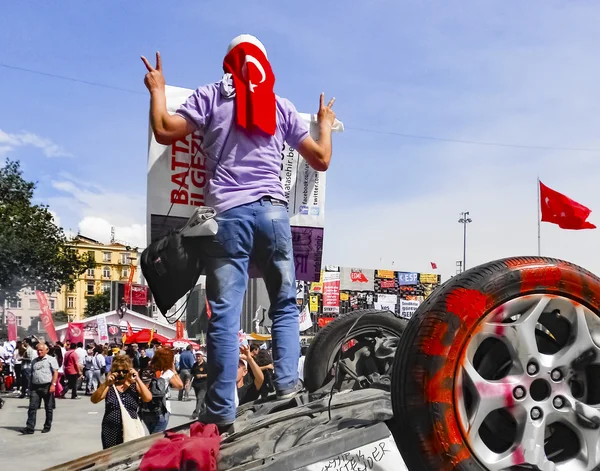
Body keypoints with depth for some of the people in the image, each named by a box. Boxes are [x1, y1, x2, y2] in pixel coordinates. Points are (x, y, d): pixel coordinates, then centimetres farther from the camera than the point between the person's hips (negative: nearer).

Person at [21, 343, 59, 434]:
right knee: (32, 407, -3)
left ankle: (47, 426, 15)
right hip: (35, 387, 5)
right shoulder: (34, 361, 17)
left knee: (48, 408, 5)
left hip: (47, 386, -5)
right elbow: (32, 374, 20)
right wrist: (30, 387, 14)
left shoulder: (51, 359, 0)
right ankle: (30, 427, -5)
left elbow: (55, 372, -7)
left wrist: (53, 384, -17)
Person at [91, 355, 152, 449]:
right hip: (111, 432, 0)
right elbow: (94, 400, -11)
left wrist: (138, 379, -14)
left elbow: (148, 398, -11)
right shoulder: (109, 386, 3)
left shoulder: (135, 385, 4)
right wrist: (106, 384, -24)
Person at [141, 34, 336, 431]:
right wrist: (326, 124, 36)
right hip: (273, 209, 2)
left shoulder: (211, 95, 10)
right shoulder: (282, 106, 15)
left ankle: (222, 412, -4)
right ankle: (287, 387, 4)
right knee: (285, 303, 14)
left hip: (228, 211, -1)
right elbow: (321, 160, 17)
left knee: (225, 313, -3)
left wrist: (158, 89, 19)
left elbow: (165, 131, 3)